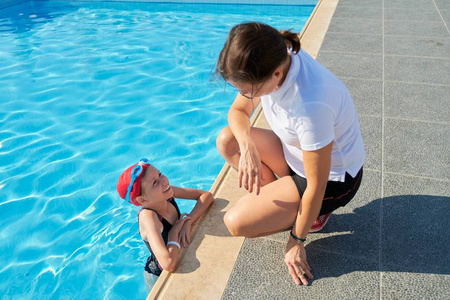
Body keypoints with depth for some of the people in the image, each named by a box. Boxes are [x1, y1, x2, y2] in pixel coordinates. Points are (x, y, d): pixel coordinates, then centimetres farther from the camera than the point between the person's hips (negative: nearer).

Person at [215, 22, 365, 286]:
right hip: (297, 152, 7)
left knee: (236, 222, -16)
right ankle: (284, 198, 3)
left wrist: (297, 242, -14)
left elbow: (316, 186, -27)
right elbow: (238, 111, -2)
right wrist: (247, 145, -24)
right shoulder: (271, 60, -18)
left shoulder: (311, 105, -40)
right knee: (227, 140, -8)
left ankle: (315, 214, 6)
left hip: (333, 177, -7)